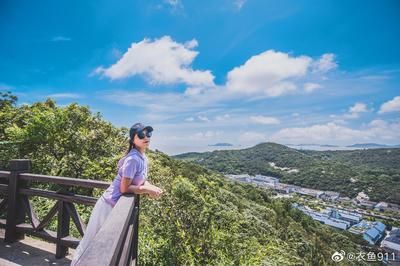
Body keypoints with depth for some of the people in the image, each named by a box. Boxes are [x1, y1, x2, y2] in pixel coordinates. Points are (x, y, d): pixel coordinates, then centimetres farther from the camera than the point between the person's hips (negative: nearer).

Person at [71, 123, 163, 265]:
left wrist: (152, 188, -10)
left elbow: (142, 181, 9)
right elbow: (124, 188, -25)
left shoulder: (142, 157, 1)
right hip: (111, 205, -9)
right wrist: (147, 190, -18)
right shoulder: (133, 159, -26)